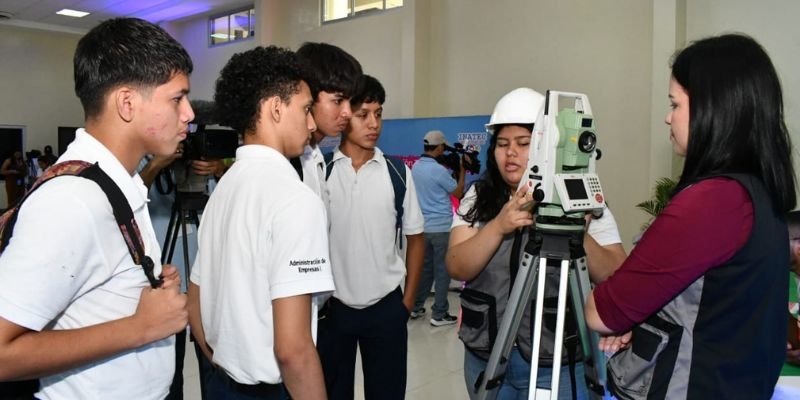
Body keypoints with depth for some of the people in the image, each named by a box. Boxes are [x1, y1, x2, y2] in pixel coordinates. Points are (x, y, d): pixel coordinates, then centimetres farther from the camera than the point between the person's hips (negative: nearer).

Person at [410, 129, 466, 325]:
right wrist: (461, 170, 3)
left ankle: (415, 307, 23)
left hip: (423, 226, 8)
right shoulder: (439, 170, -18)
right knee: (442, 271, 1)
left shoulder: (416, 167, 5)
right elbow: (458, 192, -6)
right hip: (441, 227, -8)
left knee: (424, 267, 17)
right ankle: (439, 314, 7)